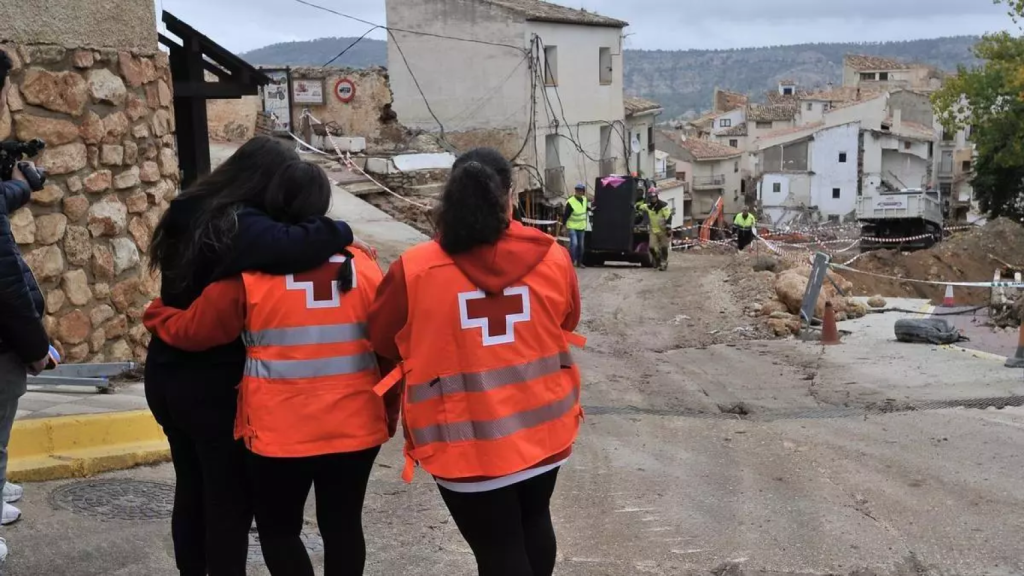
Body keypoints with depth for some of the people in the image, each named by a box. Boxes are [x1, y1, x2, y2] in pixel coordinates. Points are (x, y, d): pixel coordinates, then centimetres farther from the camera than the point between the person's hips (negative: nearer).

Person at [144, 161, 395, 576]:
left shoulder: (250, 271, -8)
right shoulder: (362, 266, 2)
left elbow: (192, 331, 2)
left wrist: (156, 315, 23)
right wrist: (389, 415, 17)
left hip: (281, 434, -3)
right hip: (355, 428, 3)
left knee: (278, 529, 14)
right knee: (343, 525, 15)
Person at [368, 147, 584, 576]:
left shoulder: (414, 270, -13)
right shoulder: (551, 257, -6)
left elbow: (382, 341, 2)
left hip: (469, 444, -3)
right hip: (543, 429, 4)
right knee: (534, 521, 27)